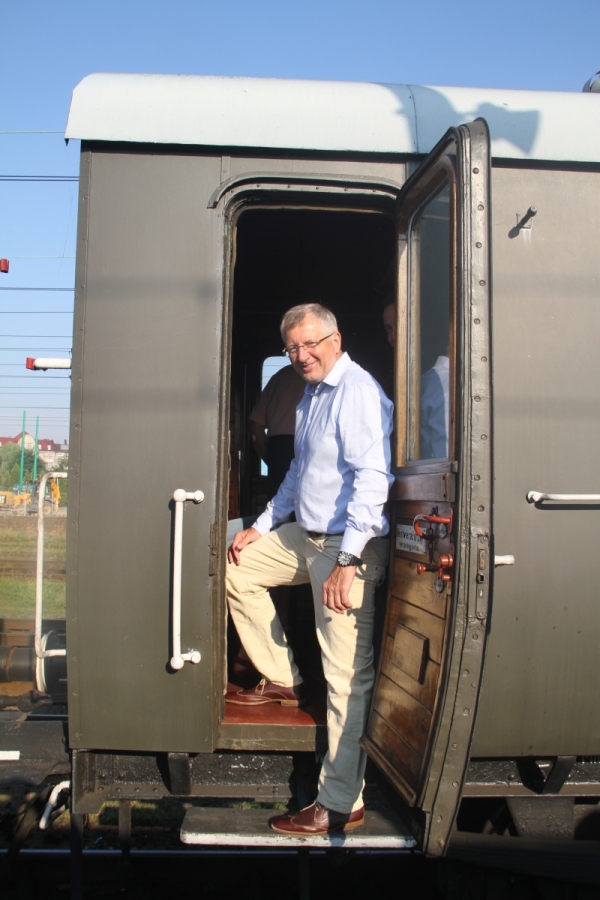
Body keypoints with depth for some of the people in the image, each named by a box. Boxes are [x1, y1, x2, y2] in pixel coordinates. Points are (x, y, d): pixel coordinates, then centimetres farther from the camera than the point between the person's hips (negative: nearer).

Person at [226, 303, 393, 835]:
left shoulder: (357, 392, -15)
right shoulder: (312, 396, 17)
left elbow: (372, 478, -24)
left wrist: (347, 561, -28)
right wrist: (262, 526, 23)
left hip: (350, 548, -10)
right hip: (306, 537, 10)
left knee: (347, 676, -6)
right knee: (238, 570, 20)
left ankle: (341, 805, 4)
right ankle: (283, 680, 27)